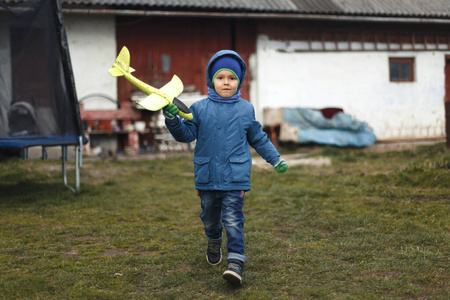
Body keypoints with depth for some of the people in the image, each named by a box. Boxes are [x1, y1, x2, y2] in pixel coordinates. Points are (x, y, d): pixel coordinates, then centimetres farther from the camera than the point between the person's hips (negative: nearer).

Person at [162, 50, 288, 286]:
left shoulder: (246, 109, 4)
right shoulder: (200, 108, 1)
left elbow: (258, 139, 16)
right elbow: (186, 134, -1)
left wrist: (275, 159, 16)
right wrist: (172, 119, -18)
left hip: (235, 177, -2)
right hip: (207, 176, 2)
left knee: (233, 219, -11)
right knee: (210, 218, 18)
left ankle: (236, 261, -7)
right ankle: (214, 243, 47)